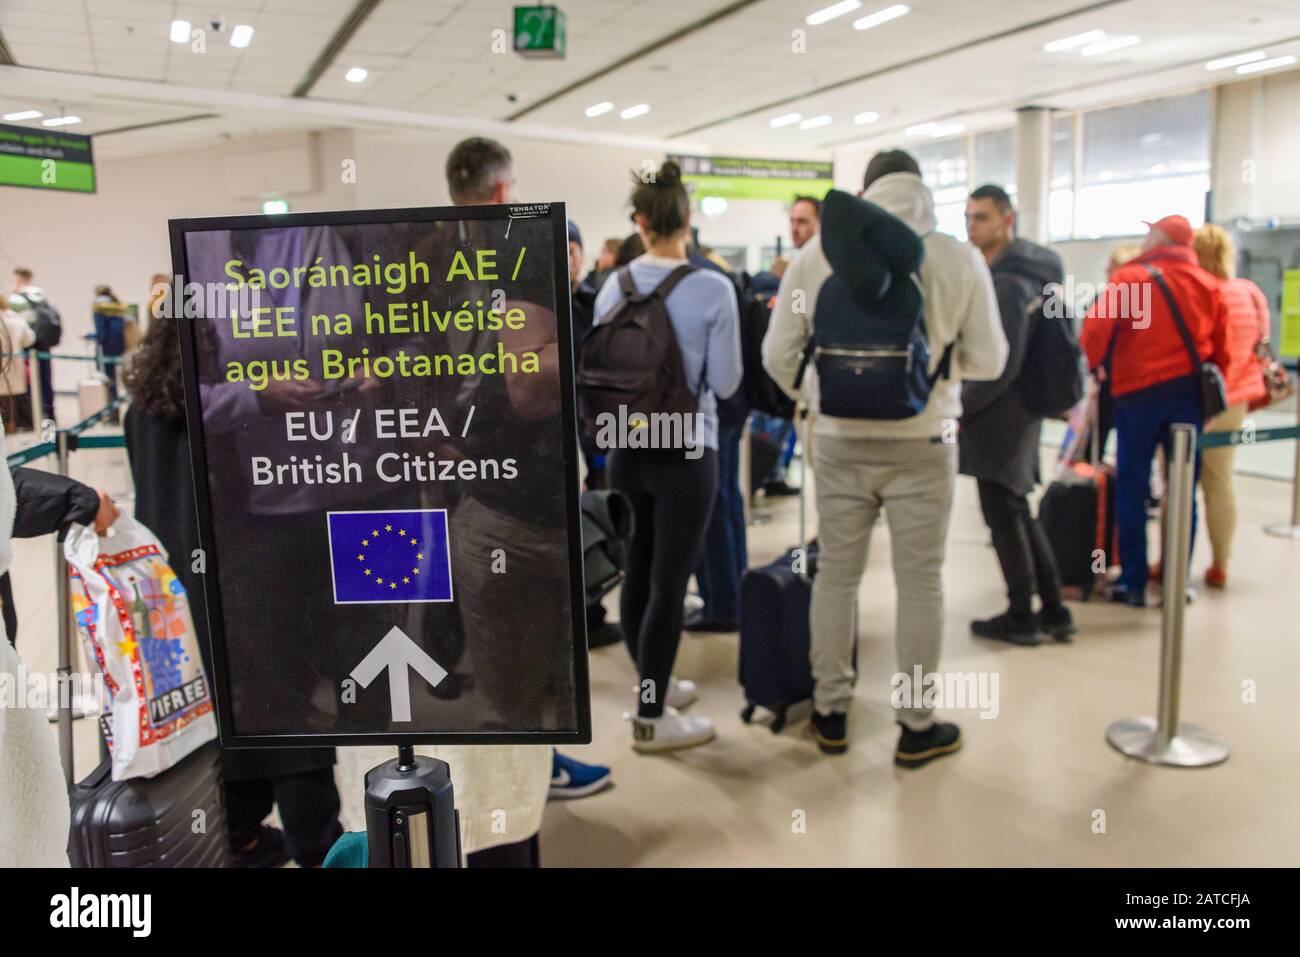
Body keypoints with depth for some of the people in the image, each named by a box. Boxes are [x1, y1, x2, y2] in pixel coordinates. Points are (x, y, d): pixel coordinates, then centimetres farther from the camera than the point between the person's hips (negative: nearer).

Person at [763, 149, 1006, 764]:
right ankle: (916, 727, 20)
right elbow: (989, 361, 0)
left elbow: (778, 356, 0)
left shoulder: (814, 256, -3)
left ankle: (830, 712, 25)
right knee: (919, 582, 9)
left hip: (840, 443, 2)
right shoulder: (960, 259, -6)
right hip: (921, 444, -1)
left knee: (835, 575, 13)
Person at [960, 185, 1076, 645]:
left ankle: (1020, 617, 13)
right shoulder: (997, 273, 13)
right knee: (1019, 513, 16)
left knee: (1003, 516, 1)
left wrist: (960, 406, -15)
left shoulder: (1008, 282, -17)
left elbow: (1004, 364, -22)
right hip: (1013, 416, 10)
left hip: (999, 417, -10)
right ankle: (1053, 611, 24)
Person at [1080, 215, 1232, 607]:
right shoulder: (1208, 285, 9)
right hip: (1190, 393, 4)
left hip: (1138, 392, -3)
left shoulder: (1128, 279, -3)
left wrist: (1088, 369, 3)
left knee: (1132, 488, 4)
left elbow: (1095, 330, -13)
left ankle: (1133, 582, 7)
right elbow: (1222, 352, 10)